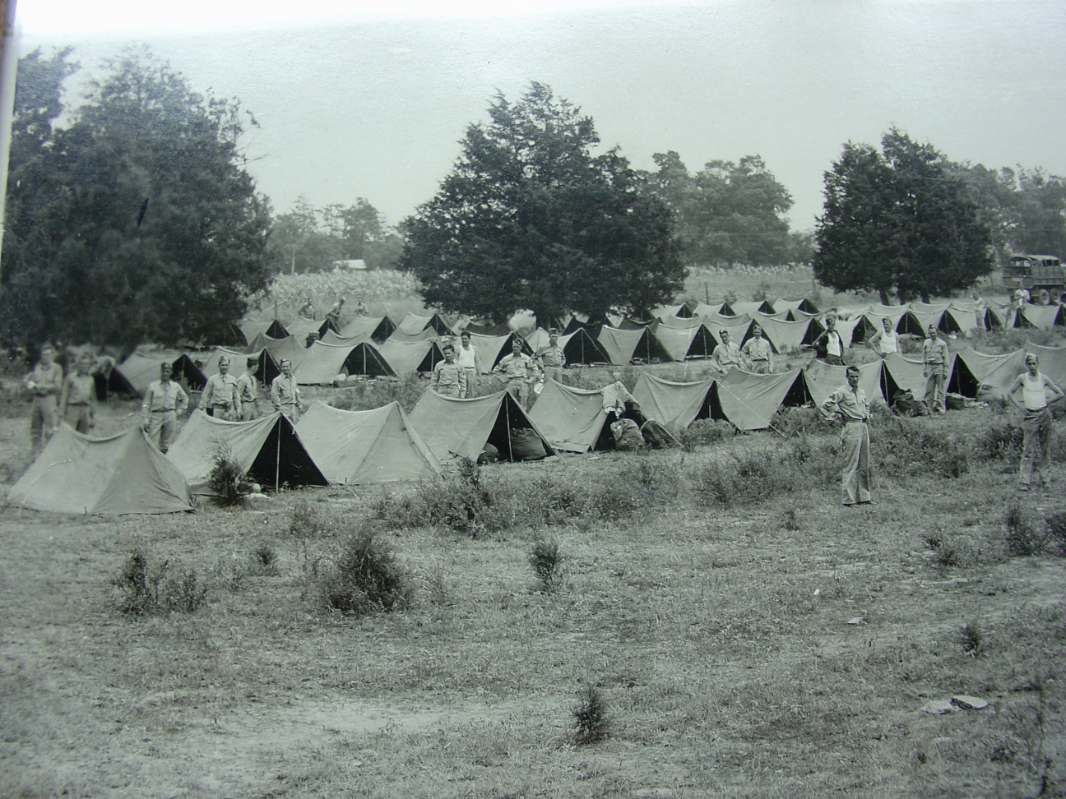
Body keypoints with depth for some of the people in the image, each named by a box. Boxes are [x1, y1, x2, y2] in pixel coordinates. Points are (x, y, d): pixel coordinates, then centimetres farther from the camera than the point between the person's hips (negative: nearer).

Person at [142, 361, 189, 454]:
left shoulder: (175, 386, 10)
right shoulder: (153, 385, 3)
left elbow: (185, 398, 26)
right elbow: (146, 403, 3)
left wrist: (179, 411, 14)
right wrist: (146, 419, -4)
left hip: (170, 416, 2)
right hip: (156, 415, -2)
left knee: (166, 443, 3)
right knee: (149, 441, -11)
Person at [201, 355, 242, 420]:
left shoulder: (233, 379, 10)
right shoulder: (212, 379, 4)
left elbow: (236, 397, 15)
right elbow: (206, 395, 7)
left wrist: (238, 410, 11)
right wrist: (202, 408, 5)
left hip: (230, 409, 2)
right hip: (217, 409, -2)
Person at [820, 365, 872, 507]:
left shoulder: (862, 392, 15)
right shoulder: (841, 392, -9)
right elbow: (826, 404, -15)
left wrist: (866, 415, 18)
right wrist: (838, 418, -9)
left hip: (864, 427, 8)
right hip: (851, 428, -8)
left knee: (864, 464, 10)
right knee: (850, 464, -8)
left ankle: (862, 496, 17)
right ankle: (849, 498, -6)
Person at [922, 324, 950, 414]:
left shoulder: (942, 343, 0)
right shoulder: (926, 343, 11)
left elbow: (946, 358, 0)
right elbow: (924, 356, 16)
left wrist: (945, 370, -6)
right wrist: (924, 369, 11)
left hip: (939, 367, -3)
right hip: (930, 367, 4)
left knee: (940, 389, -2)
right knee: (929, 389, 1)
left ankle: (940, 408, 2)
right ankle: (930, 407, 7)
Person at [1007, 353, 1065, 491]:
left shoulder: (1044, 378, 3)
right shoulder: (1022, 378, 0)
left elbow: (1060, 394, 9)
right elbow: (1009, 393, 6)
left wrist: (1046, 402, 3)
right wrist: (1019, 405, -4)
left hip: (1044, 414, 2)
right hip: (1030, 416, -2)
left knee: (1043, 447, 8)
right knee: (1029, 448, -7)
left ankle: (1037, 473, 24)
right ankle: (1026, 481, -9)